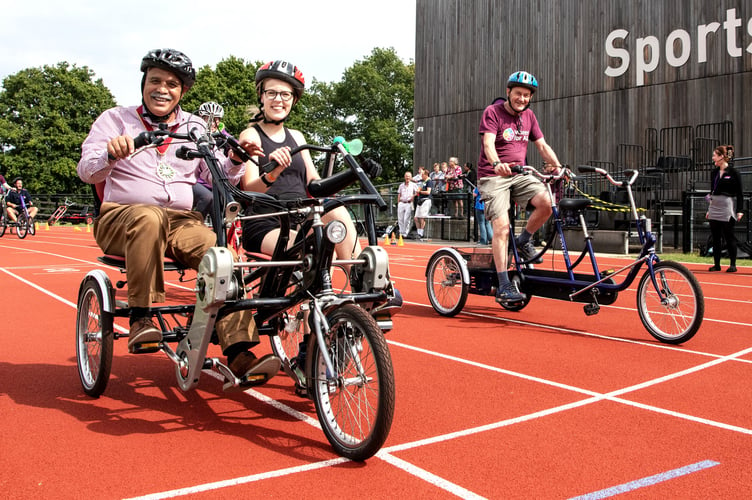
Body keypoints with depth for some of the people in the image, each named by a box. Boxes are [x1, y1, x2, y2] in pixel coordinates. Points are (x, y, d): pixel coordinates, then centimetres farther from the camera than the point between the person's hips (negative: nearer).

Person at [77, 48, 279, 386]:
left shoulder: (197, 128, 18)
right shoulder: (115, 120, 11)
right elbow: (86, 171, -2)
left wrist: (236, 161, -12)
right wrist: (111, 155, -24)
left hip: (183, 222, 2)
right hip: (121, 218, -2)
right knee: (149, 217, -39)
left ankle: (239, 353, -31)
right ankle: (140, 319, -30)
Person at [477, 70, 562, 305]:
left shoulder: (529, 116, 12)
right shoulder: (493, 112, -6)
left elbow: (542, 145, 10)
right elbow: (488, 143, -21)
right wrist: (497, 164, -42)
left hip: (519, 174, 5)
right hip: (493, 176, -5)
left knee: (546, 202, -21)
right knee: (502, 226, -17)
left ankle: (523, 240, 6)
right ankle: (503, 286, -15)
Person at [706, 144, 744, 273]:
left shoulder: (733, 173, -7)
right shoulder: (714, 172, 11)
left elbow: (740, 193, -6)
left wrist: (739, 210, -11)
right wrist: (709, 209, 18)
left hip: (727, 209, -6)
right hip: (714, 208, 6)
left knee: (729, 237, -2)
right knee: (715, 238, 6)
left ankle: (732, 264, 8)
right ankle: (717, 264, 13)